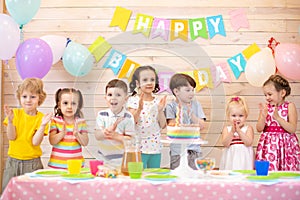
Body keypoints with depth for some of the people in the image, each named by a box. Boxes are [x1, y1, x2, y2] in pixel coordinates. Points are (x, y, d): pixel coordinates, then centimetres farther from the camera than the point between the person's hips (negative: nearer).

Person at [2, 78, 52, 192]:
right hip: (13, 161, 2)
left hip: (32, 163, -2)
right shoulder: (15, 113, 2)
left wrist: (43, 125, -22)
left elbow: (35, 142, -11)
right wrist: (10, 120, -18)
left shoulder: (41, 118, -3)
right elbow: (11, 137, -6)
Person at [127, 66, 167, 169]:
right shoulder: (133, 100, -4)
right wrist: (139, 109, -23)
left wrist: (160, 110, -8)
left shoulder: (158, 101, 7)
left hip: (155, 147, 4)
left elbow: (163, 125, 5)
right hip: (139, 147, -4)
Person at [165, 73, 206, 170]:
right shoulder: (171, 106, -2)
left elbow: (201, 126, 2)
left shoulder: (196, 104, 7)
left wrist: (190, 113, -10)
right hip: (177, 150, -3)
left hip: (194, 148, 3)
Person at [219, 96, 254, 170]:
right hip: (231, 158, 1)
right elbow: (225, 144, -6)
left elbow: (249, 143, -12)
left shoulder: (248, 128, 2)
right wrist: (232, 131, -15)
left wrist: (239, 131, -15)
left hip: (244, 157, -1)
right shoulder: (227, 128, 6)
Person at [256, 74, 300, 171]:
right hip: (268, 145, 2)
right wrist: (263, 116, -15)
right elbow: (259, 129, 2)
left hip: (285, 144, -2)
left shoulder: (290, 106, -2)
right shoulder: (266, 107, 6)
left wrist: (277, 117, -18)